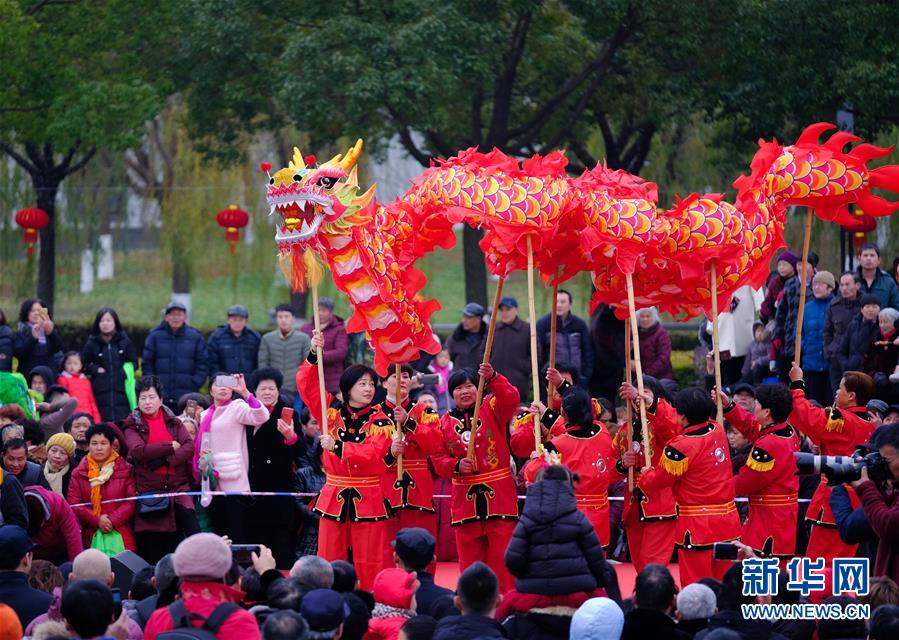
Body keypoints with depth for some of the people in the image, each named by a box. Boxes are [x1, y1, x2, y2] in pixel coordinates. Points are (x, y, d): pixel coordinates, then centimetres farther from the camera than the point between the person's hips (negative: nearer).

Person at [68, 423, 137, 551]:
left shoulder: (125, 470, 7)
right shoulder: (79, 473, 11)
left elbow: (131, 501, 1)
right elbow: (74, 504, 3)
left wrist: (112, 521, -11)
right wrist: (97, 521, -10)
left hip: (121, 535, -1)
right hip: (91, 536, 1)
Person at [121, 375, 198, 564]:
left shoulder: (173, 422, 14)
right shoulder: (132, 426, 8)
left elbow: (190, 446, -1)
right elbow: (138, 450, -11)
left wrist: (166, 460, -15)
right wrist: (170, 446, -8)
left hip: (177, 486, 1)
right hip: (149, 490, -1)